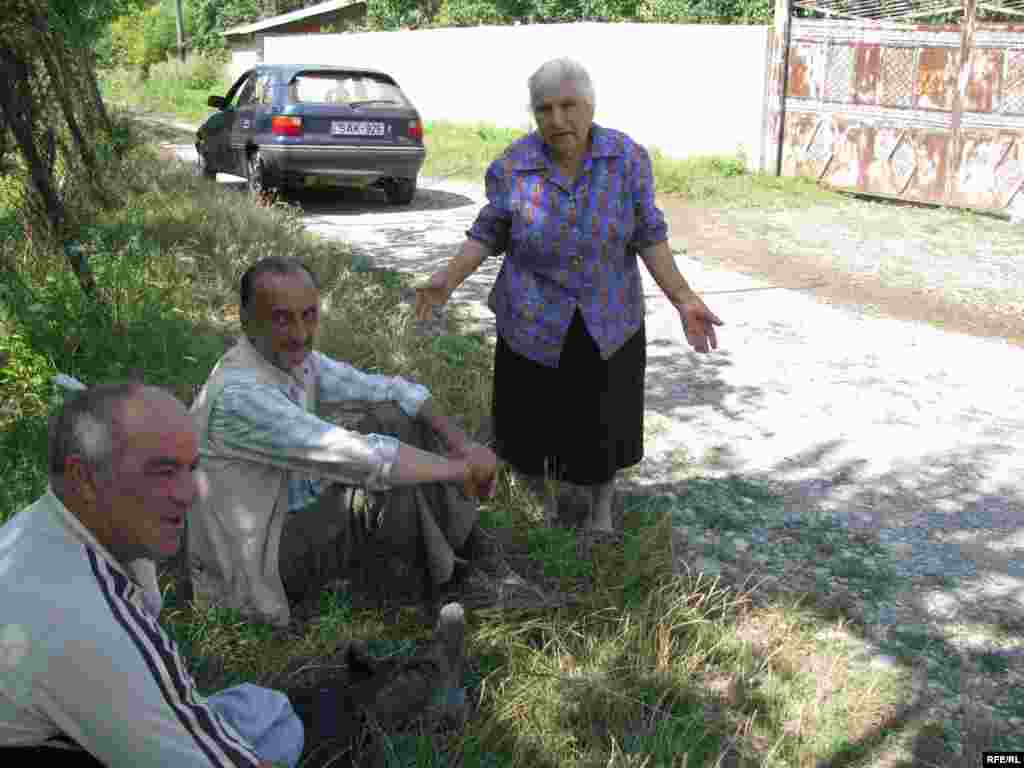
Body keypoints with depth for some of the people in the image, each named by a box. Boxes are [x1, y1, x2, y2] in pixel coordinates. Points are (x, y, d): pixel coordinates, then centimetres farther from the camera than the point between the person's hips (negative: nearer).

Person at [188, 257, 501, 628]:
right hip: (259, 557, -9)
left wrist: (462, 442, -14)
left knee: (394, 418, 0)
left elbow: (391, 389, 0)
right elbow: (361, 459, -36)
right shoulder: (238, 394, -32)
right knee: (396, 482, -23)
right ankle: (441, 584, 4)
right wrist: (461, 468, -26)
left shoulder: (295, 358, -4)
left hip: (296, 508, 9)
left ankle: (466, 549, 6)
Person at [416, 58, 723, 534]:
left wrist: (683, 298, -14)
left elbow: (648, 235, -7)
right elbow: (488, 234, -1)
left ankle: (601, 509, 37)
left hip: (609, 321, 0)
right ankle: (544, 501, 39)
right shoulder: (512, 167, -10)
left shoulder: (628, 158, -10)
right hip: (535, 324, 0)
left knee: (603, 422, 12)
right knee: (535, 421, 13)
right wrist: (449, 279, -14)